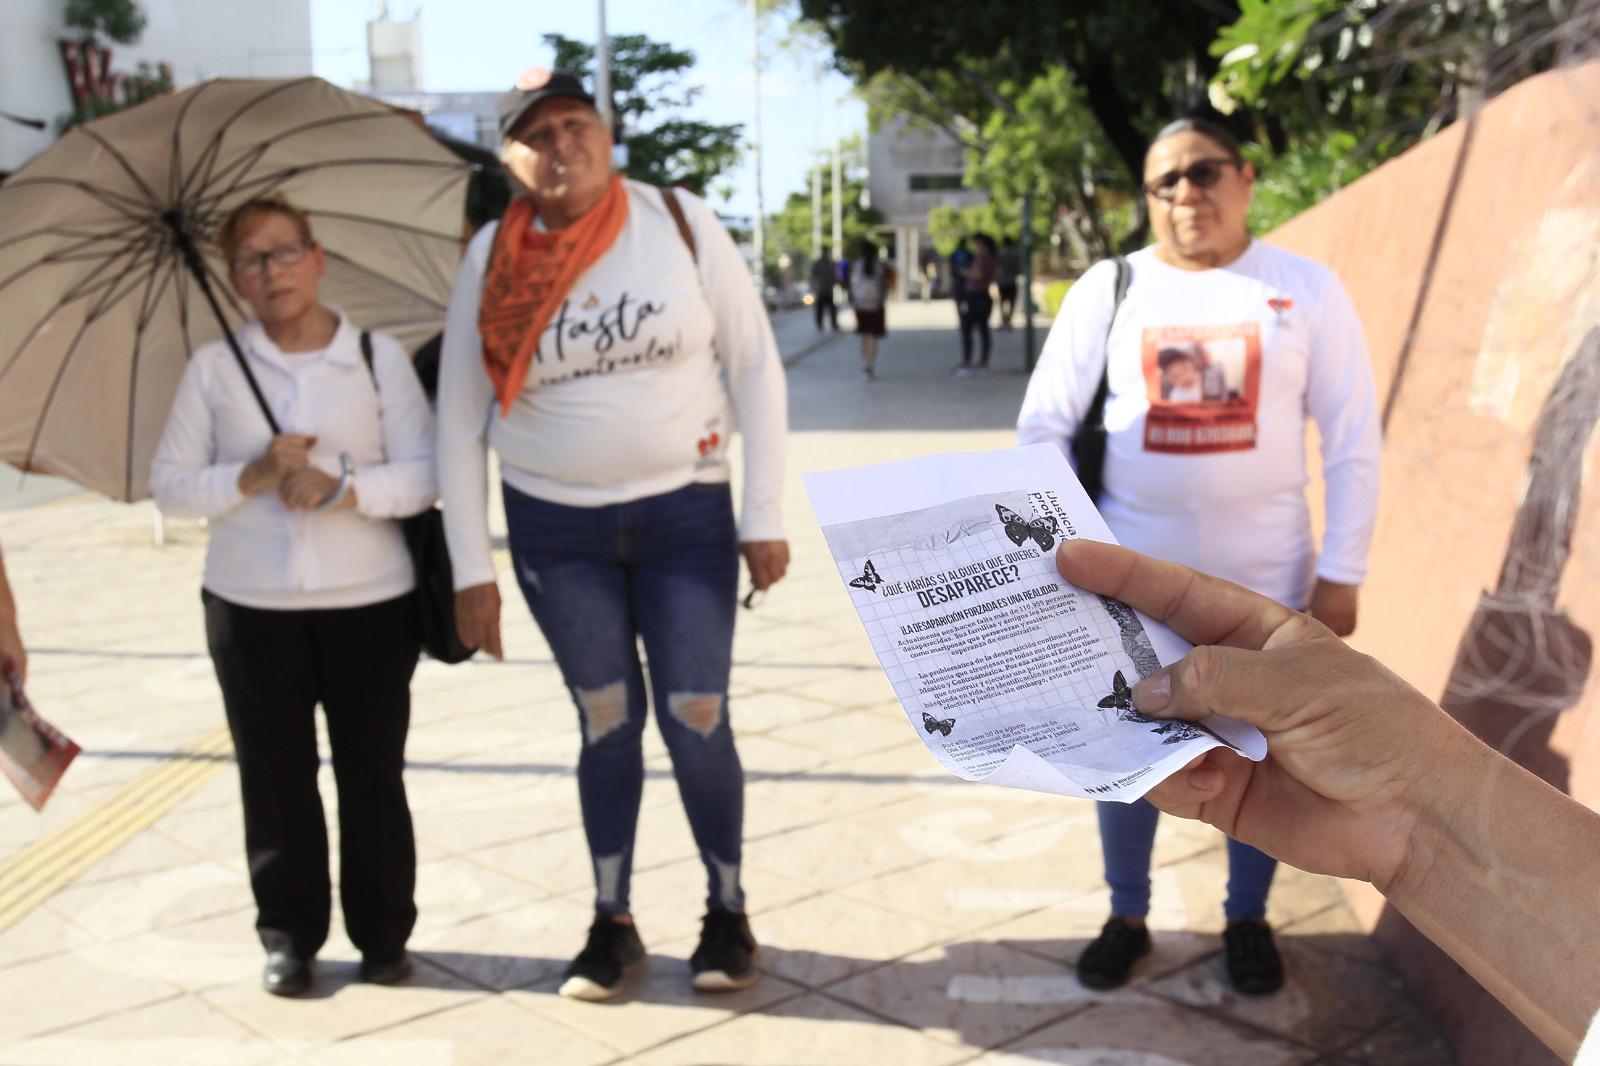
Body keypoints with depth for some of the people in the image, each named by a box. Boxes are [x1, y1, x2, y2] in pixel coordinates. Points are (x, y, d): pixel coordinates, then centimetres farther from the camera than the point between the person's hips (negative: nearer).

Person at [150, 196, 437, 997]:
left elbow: (426, 473, -4)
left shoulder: (379, 355, 1)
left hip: (372, 601, -1)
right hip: (250, 606, 1)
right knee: (275, 775, 8)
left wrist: (344, 487, -19)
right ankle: (288, 934, 23)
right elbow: (170, 487, 2)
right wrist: (251, 477, -14)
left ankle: (383, 932, 20)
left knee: (372, 773, 7)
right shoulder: (213, 367, 4)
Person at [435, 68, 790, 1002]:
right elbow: (460, 417, 2)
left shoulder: (681, 223, -6)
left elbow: (756, 366, -3)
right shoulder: (494, 258, -3)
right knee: (607, 721, 9)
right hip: (554, 527, 1)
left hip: (686, 512, -1)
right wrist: (472, 569, 0)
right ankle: (614, 925, 26)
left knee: (697, 721, -1)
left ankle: (729, 911, 22)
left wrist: (766, 517, -6)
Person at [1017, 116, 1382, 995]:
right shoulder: (1109, 288, -2)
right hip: (1132, 582, 1)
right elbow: (1044, 424, 0)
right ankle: (1126, 918, 31)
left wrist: (1342, 573, -4)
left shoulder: (1306, 290, -2)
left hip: (1266, 582, 0)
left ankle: (1247, 919, 34)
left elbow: (1352, 442, -1)